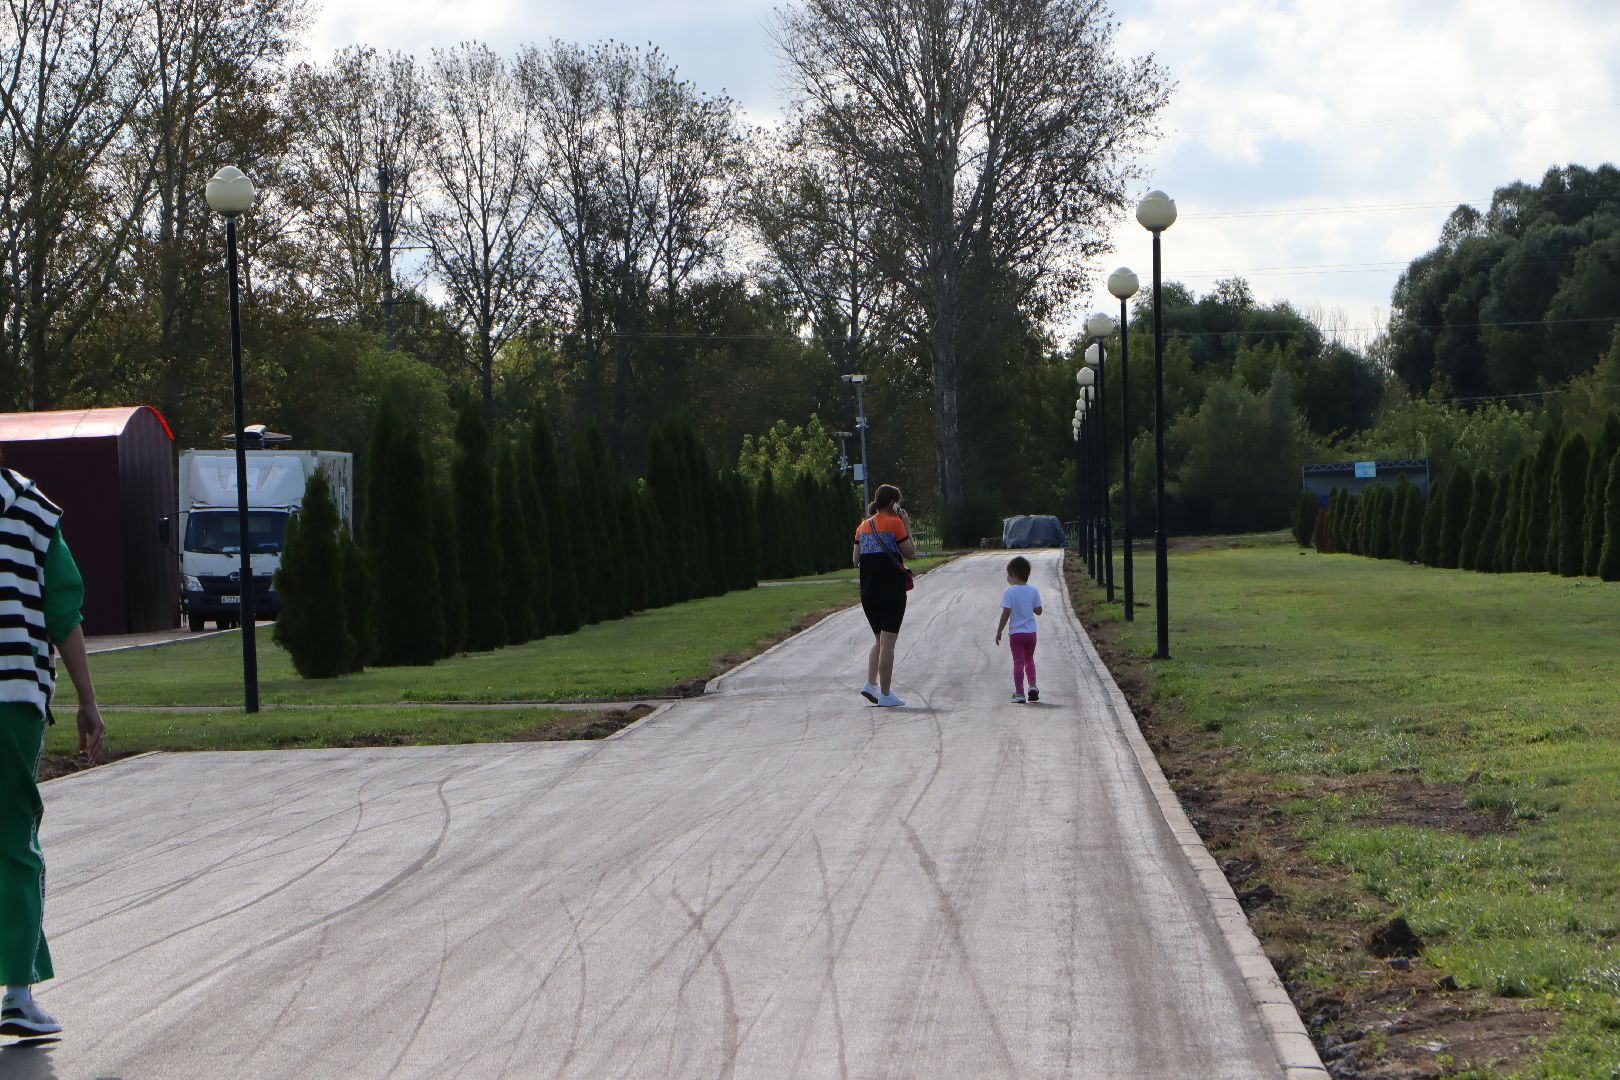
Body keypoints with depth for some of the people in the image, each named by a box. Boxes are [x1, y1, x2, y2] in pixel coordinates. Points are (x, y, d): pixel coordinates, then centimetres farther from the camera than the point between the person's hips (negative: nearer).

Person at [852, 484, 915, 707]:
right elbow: (910, 553, -6)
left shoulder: (864, 526, 10)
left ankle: (870, 684, 7)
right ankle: (885, 694, -2)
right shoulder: (895, 523, -9)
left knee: (879, 639, 19)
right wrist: (908, 527, 2)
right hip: (892, 589, -6)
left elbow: (856, 559, 12)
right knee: (888, 642, -2)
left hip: (868, 590, 6)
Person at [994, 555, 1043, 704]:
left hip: (1015, 633, -3)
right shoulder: (1033, 591, -1)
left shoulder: (1010, 592, -12)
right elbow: (1038, 611, 3)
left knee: (1018, 662, 1)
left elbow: (1006, 613, -15)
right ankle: (1032, 685, 8)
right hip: (1031, 632, 3)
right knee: (1029, 659, 21)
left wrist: (999, 631, -8)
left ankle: (1019, 693, -1)